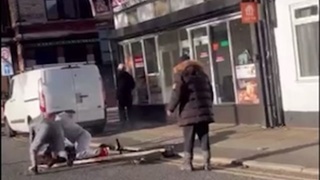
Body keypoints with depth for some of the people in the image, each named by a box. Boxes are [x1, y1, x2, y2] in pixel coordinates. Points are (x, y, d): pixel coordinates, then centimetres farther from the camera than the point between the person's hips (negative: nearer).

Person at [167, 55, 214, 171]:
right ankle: (207, 163, 6)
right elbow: (210, 92, 18)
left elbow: (177, 94, -12)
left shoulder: (181, 75, -2)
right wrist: (208, 107, 27)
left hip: (189, 113, -5)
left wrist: (170, 108, -2)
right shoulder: (202, 74, 17)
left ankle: (188, 163, 5)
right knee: (204, 137, 7)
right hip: (204, 111, 5)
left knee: (189, 139, 2)